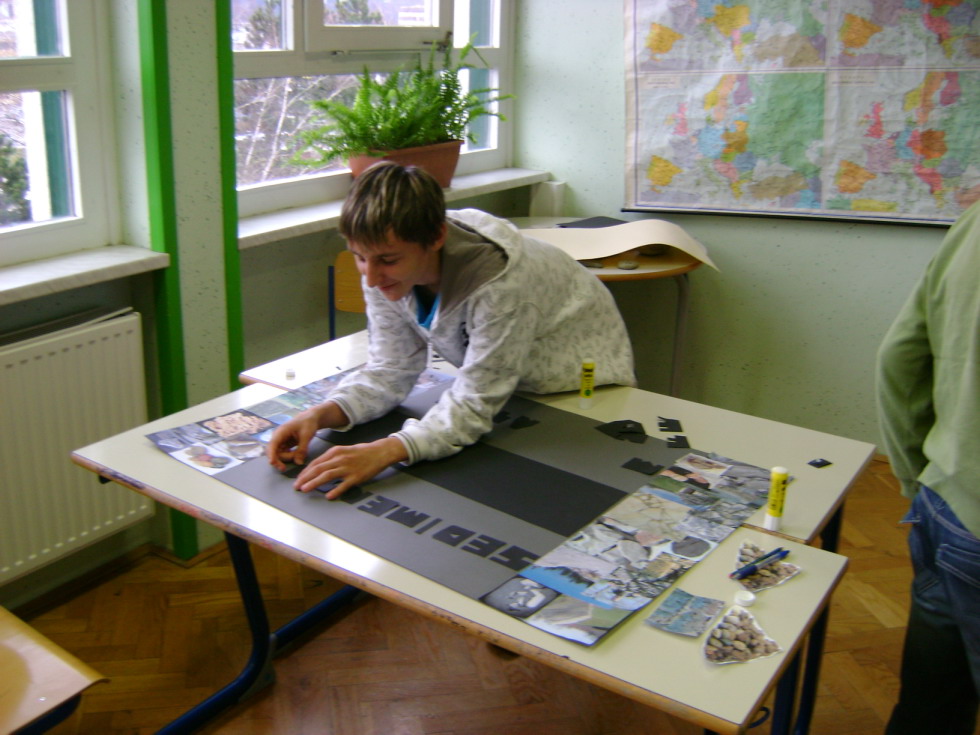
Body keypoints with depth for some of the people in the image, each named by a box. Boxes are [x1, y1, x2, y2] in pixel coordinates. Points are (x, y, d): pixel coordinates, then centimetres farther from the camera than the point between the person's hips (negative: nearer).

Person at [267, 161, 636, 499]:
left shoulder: (498, 282, -39)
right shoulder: (385, 271, -19)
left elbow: (475, 405, -36)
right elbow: (390, 372, -13)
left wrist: (385, 451, -51)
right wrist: (323, 414, -32)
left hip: (580, 383, -4)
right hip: (501, 386, 5)